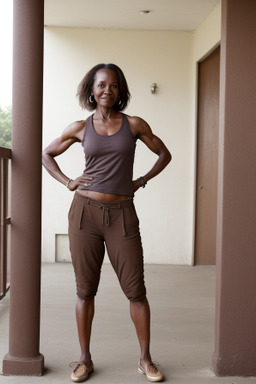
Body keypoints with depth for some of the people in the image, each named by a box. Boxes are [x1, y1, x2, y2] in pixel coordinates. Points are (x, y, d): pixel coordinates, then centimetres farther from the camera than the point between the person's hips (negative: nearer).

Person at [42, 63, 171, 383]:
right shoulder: (80, 128, 6)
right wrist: (67, 182, 5)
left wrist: (142, 180, 6)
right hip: (85, 212, 1)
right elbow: (47, 154, 19)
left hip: (122, 215, 0)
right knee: (85, 290, 6)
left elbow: (164, 154, 16)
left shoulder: (134, 125, 4)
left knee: (135, 290, 1)